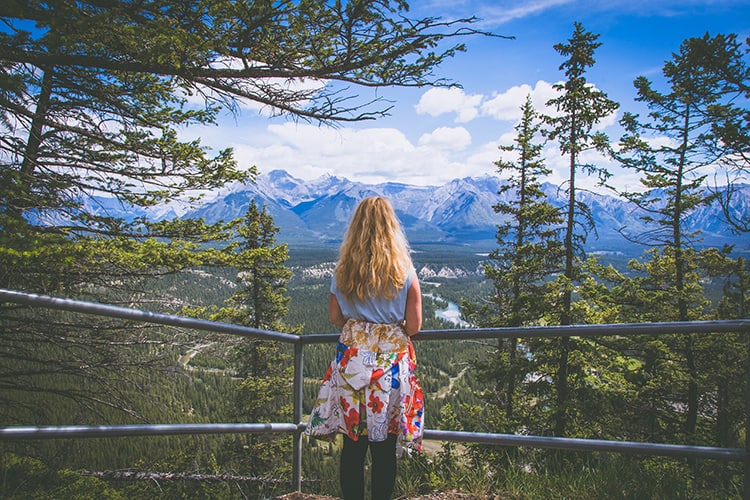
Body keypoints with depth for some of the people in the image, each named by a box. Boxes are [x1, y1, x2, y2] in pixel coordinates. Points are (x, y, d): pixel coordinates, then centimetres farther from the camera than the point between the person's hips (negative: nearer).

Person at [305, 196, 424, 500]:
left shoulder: (343, 270, -2)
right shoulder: (404, 271, -8)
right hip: (391, 365, -2)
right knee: (384, 448, 7)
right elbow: (414, 326, -7)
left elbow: (335, 318, 5)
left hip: (350, 361, 2)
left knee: (352, 443, 10)